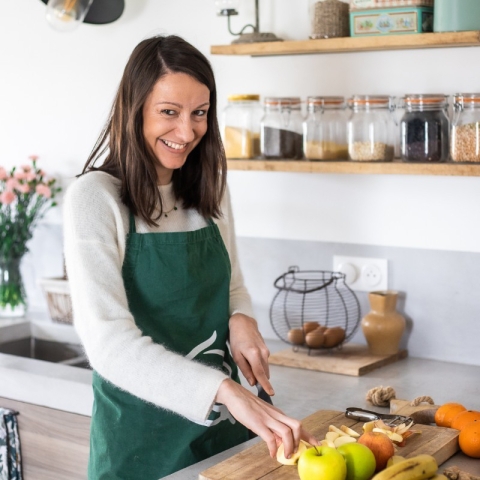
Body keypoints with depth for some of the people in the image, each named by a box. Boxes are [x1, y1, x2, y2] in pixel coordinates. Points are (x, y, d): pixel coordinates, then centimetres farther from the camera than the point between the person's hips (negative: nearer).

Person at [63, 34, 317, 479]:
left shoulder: (209, 190, 4)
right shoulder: (96, 197, -15)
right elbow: (106, 340, -24)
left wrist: (241, 320, -8)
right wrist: (227, 390, -35)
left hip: (221, 422, 6)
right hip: (142, 431, -5)